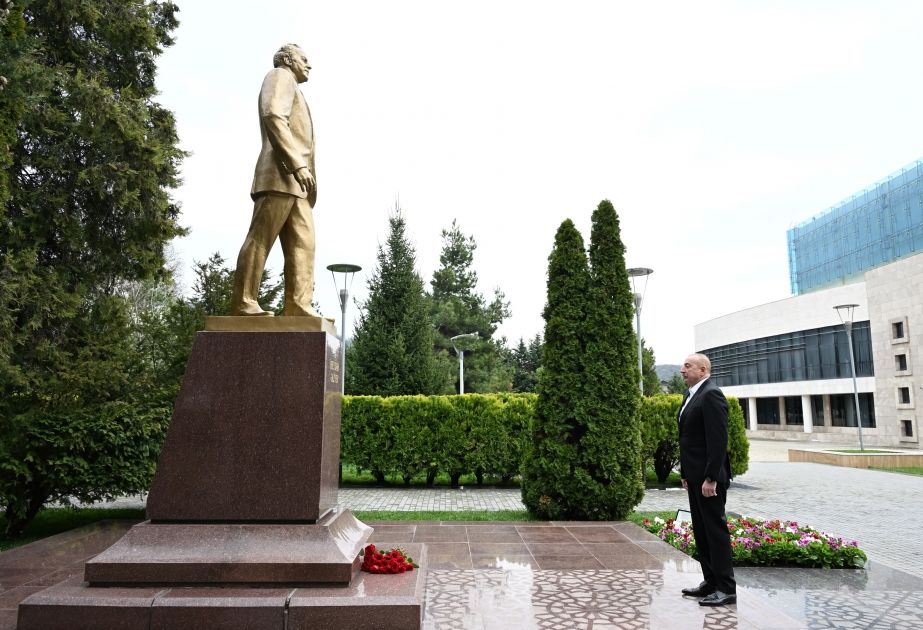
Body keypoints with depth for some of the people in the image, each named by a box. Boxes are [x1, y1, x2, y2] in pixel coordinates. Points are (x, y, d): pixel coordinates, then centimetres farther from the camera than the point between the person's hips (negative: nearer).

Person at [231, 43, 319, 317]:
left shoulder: (293, 91, 36)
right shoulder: (280, 76, 8)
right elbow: (273, 117, -11)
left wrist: (300, 167, 14)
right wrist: (298, 164, -21)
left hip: (296, 182, 9)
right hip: (281, 174, -9)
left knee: (303, 244, -3)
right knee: (260, 240, -13)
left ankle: (298, 304, -9)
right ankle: (243, 303, -14)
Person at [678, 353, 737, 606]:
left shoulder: (711, 395, -15)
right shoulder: (691, 395, 14)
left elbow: (718, 440, -21)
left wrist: (711, 478, -23)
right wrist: (685, 473, 16)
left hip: (708, 477, -9)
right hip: (694, 476, 10)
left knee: (715, 529, -2)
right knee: (700, 530, 14)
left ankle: (726, 589, 7)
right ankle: (711, 581, 24)